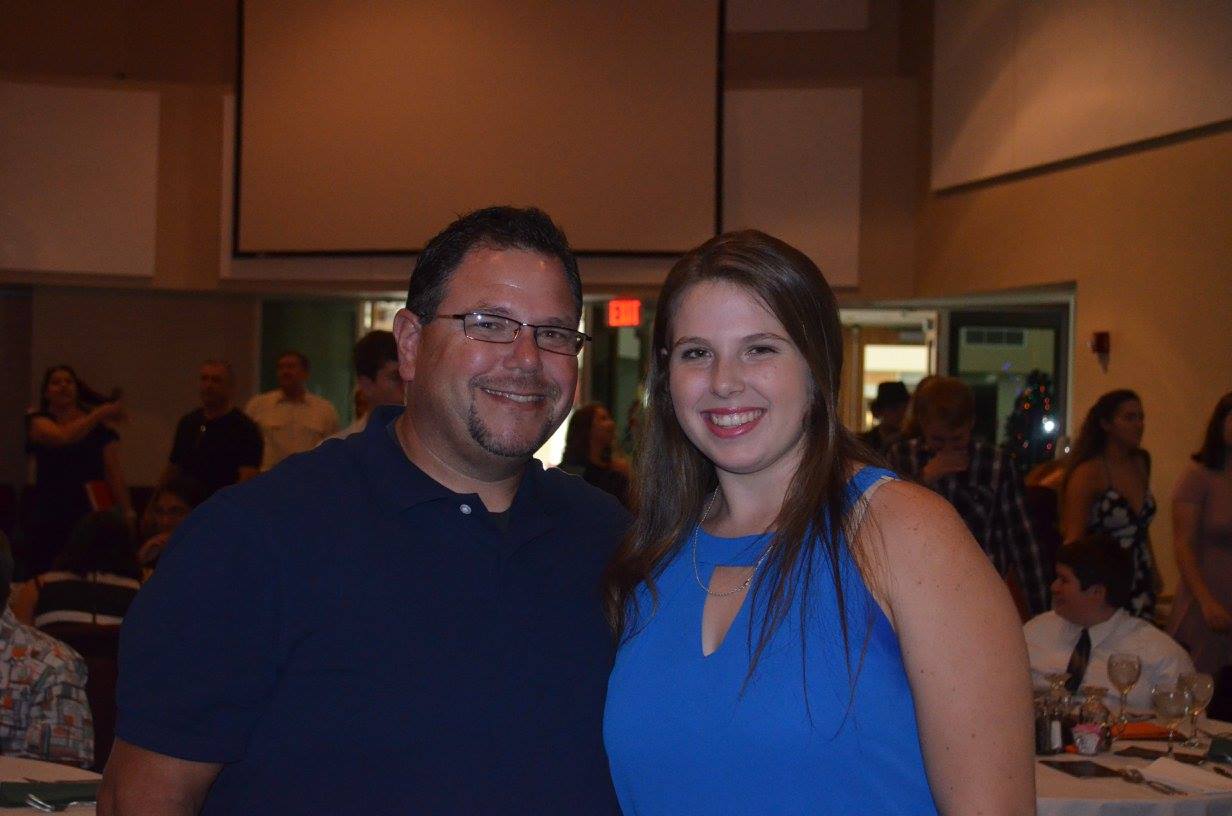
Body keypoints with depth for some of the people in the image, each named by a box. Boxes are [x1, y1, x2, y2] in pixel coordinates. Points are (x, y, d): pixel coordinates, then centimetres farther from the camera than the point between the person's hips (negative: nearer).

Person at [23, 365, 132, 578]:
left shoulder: (100, 427, 8)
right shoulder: (38, 421, 4)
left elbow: (114, 473, 4)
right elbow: (63, 436, -18)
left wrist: (128, 512, -4)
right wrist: (101, 412, -15)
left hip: (90, 514, 0)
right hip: (49, 517, 0)